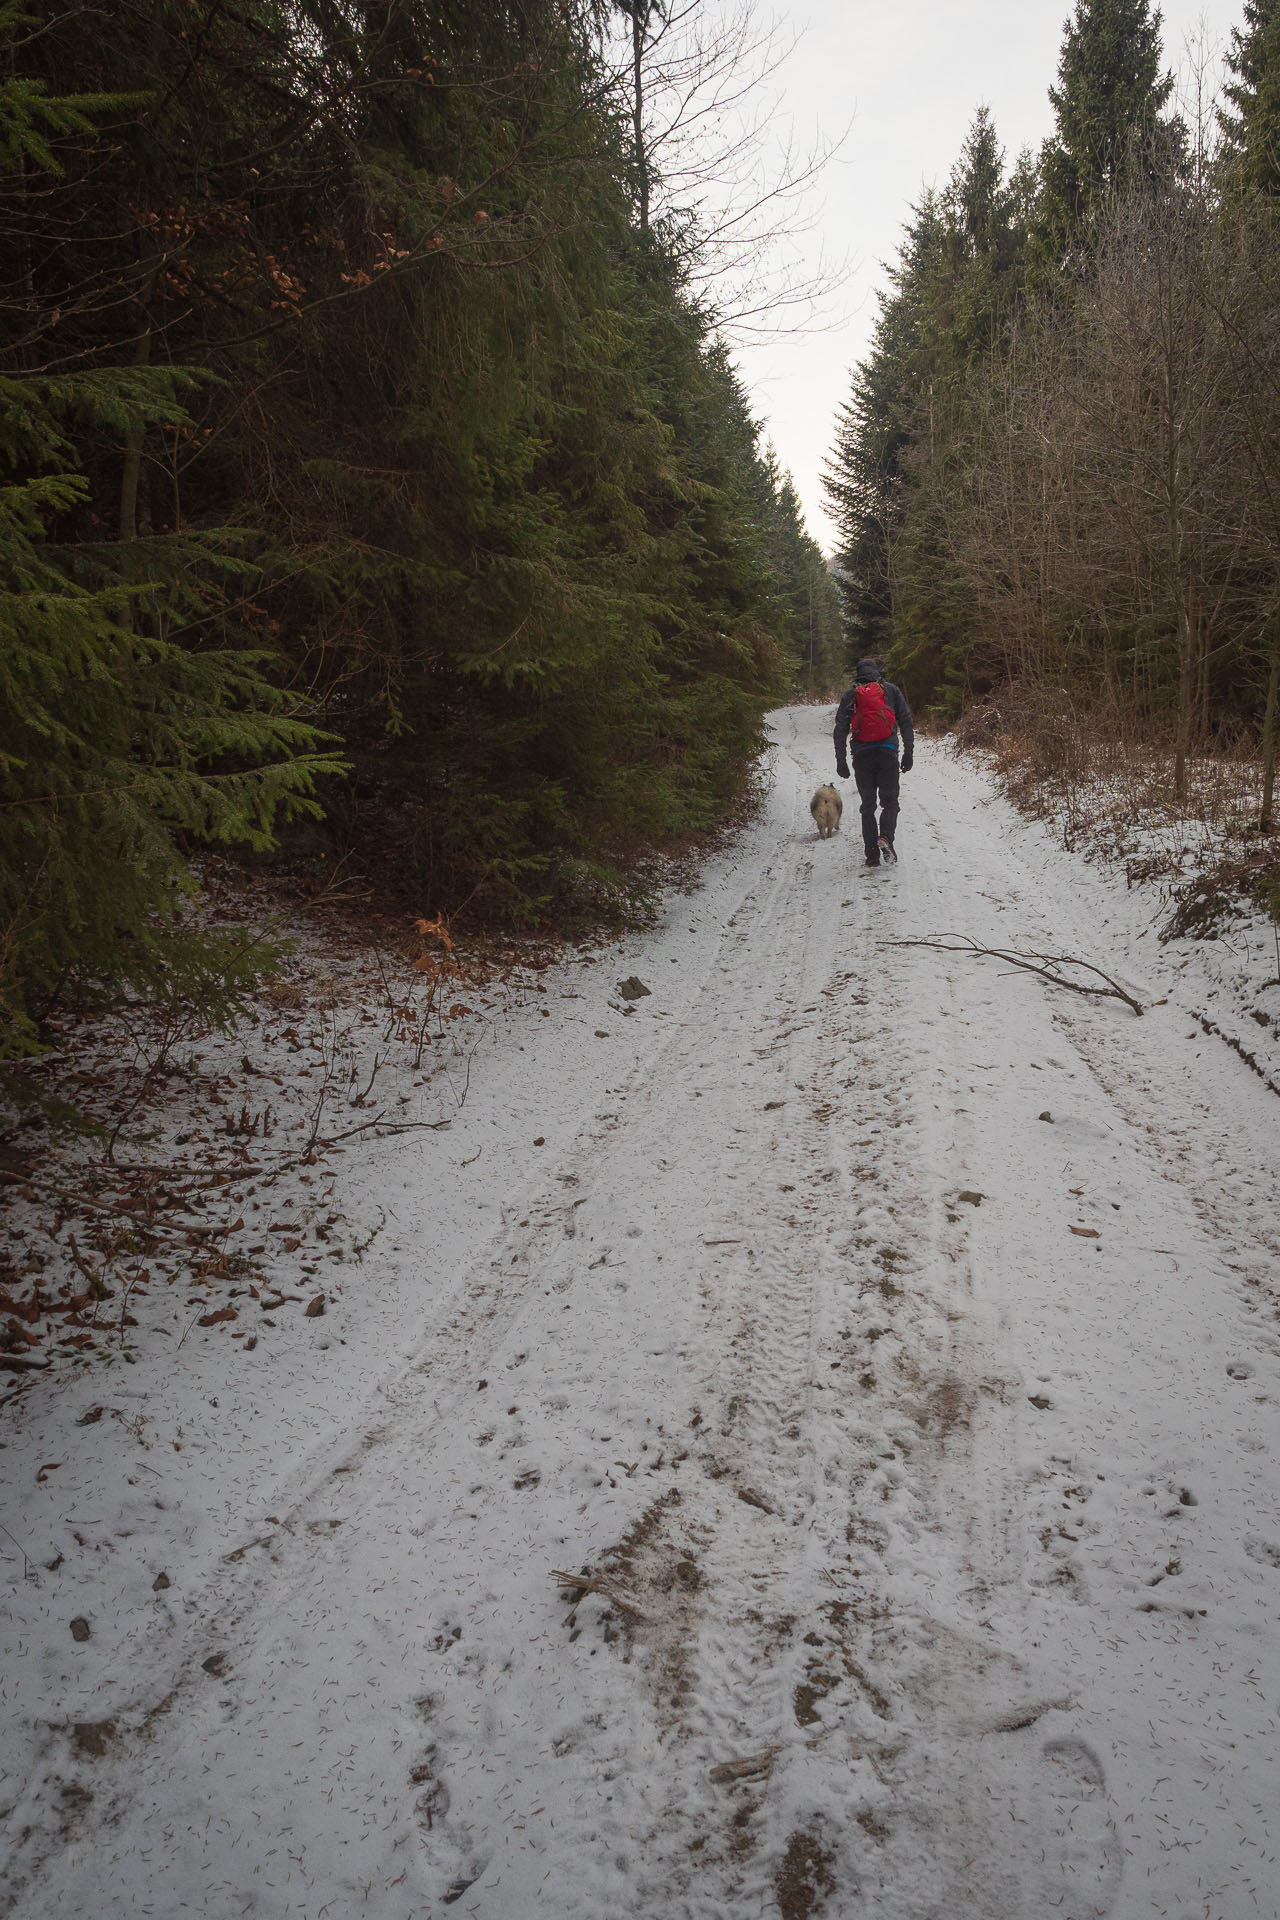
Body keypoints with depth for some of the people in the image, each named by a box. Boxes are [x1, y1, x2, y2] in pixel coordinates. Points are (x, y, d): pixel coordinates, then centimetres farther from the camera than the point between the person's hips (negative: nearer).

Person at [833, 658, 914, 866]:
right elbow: (906, 722, 5)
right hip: (888, 752, -1)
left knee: (867, 806, 9)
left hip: (862, 755, 1)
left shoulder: (850, 695, 11)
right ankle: (886, 836, -20)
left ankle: (872, 855, 2)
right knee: (890, 801, 8)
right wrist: (908, 753, 7)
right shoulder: (891, 689, 10)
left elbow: (840, 730, 5)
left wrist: (841, 761, 7)